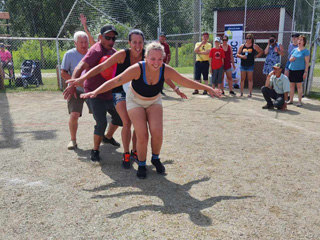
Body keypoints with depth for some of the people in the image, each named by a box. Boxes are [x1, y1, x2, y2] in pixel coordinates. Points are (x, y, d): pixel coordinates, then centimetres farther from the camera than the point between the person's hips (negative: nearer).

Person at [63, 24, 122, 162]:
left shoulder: (113, 52, 8)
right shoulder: (96, 50, -18)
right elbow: (80, 67, -30)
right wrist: (73, 85, -43)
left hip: (109, 94, 9)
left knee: (119, 117, 21)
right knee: (101, 123, -16)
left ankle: (108, 137, 46)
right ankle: (95, 151, 6)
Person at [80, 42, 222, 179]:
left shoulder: (166, 70, -22)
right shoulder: (137, 69, -31)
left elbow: (188, 82, -11)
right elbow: (114, 82, -28)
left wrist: (208, 89, -6)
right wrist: (95, 92, -37)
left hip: (154, 101, 2)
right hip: (135, 101, -2)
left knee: (157, 133, -15)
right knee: (142, 136, -15)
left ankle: (155, 159, 15)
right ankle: (141, 165, 11)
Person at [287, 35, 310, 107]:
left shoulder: (306, 51, -3)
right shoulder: (294, 50, 12)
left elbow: (307, 62, -6)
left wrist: (306, 72, -12)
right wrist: (291, 59, -5)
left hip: (300, 70, -5)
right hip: (292, 69, 5)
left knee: (299, 86, -3)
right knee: (291, 85, 9)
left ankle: (299, 101, 1)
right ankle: (291, 100, 17)